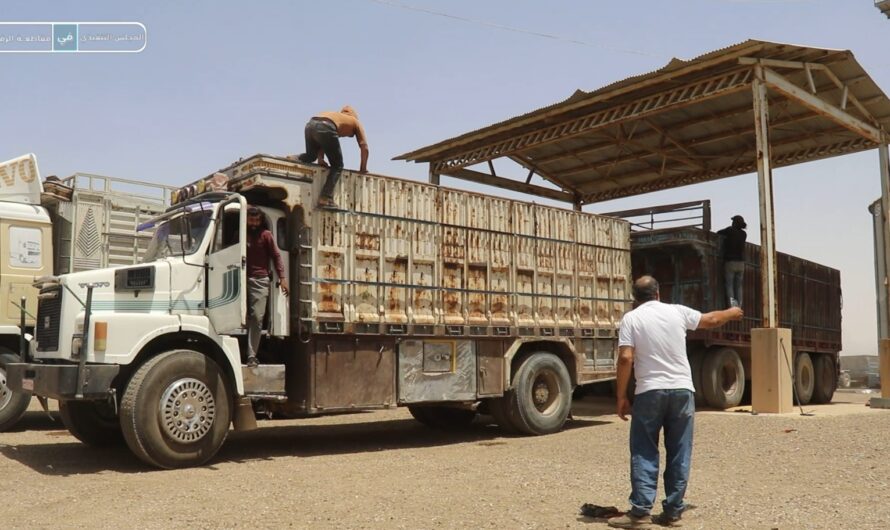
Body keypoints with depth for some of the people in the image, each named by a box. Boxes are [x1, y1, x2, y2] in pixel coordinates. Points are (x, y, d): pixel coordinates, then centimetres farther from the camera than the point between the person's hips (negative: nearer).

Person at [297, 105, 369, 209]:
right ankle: (325, 198, -4)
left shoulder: (335, 116, 41)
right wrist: (363, 168, 29)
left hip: (310, 124, 6)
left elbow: (322, 141, 30)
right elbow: (364, 147, 22)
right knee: (337, 166, 9)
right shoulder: (356, 122, 29)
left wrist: (320, 158, 24)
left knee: (311, 155, 34)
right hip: (326, 127, -6)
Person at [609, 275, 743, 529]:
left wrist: (621, 397, -4)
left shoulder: (631, 318, -2)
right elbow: (711, 320, 24)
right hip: (682, 390, 3)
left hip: (649, 392, -2)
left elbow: (626, 359, -11)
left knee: (644, 453, 3)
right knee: (679, 455, 10)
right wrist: (732, 313, 45)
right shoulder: (677, 311, 6)